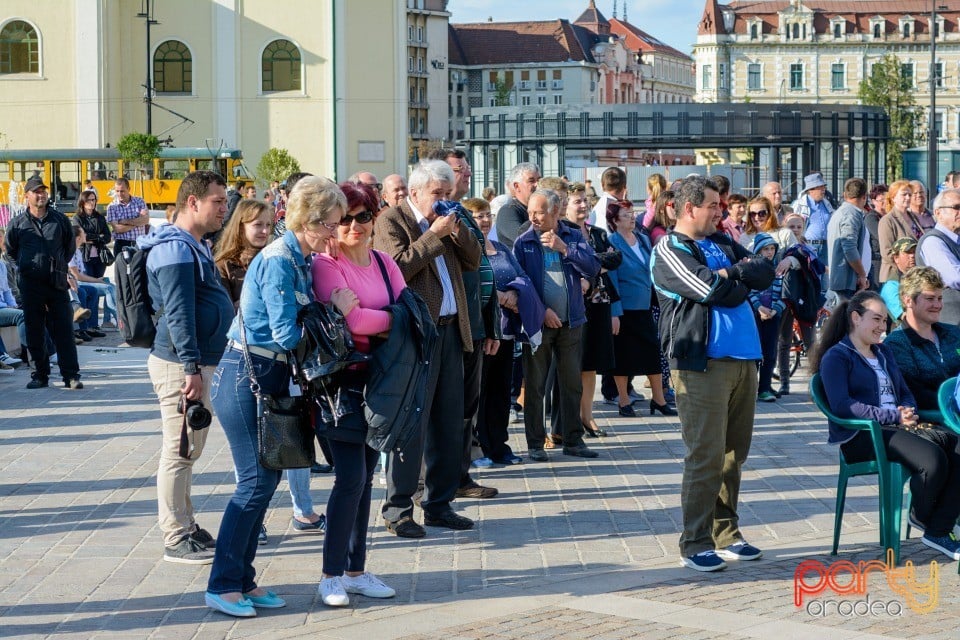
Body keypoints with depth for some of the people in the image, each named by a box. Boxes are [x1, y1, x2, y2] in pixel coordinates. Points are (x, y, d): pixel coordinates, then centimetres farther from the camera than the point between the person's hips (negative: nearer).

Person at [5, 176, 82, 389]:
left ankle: (71, 375, -2)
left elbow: (70, 247, 18)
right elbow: (10, 250, 17)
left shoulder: (60, 220, 5)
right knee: (35, 332, 4)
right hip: (31, 285, 0)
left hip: (57, 284, 0)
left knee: (64, 330, -3)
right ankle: (40, 375, 12)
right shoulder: (18, 224, 3)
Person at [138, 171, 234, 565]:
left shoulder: (196, 246, 17)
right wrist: (191, 368, -26)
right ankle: (177, 540, 1)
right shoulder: (176, 250, -16)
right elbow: (178, 314, -22)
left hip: (199, 362, 10)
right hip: (181, 365, -10)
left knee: (189, 452, 17)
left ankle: (187, 526, 26)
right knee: (179, 453, -4)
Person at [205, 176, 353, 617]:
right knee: (256, 480, -8)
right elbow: (286, 333, -20)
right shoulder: (278, 261, -18)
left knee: (267, 478, 9)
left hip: (272, 377, 9)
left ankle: (242, 579, 16)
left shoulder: (302, 260, 9)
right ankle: (222, 586, -2)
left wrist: (333, 310, -7)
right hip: (246, 376, -9)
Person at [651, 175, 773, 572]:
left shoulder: (723, 244, 19)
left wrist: (730, 273, -7)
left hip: (743, 358, 7)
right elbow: (711, 289, -16)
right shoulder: (669, 250, -3)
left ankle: (725, 533, 20)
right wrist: (739, 278, 2)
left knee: (734, 453, 11)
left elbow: (765, 274, 7)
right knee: (706, 456, -7)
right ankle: (695, 543, -1)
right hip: (702, 362, -7)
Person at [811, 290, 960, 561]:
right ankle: (919, 517, -1)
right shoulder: (836, 357, 0)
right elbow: (841, 405, -14)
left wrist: (907, 412, -1)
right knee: (933, 458, -30)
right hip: (860, 436, -8)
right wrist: (893, 417, -18)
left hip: (896, 428, 8)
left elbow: (905, 393, 26)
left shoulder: (884, 353, 27)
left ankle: (938, 531, -15)